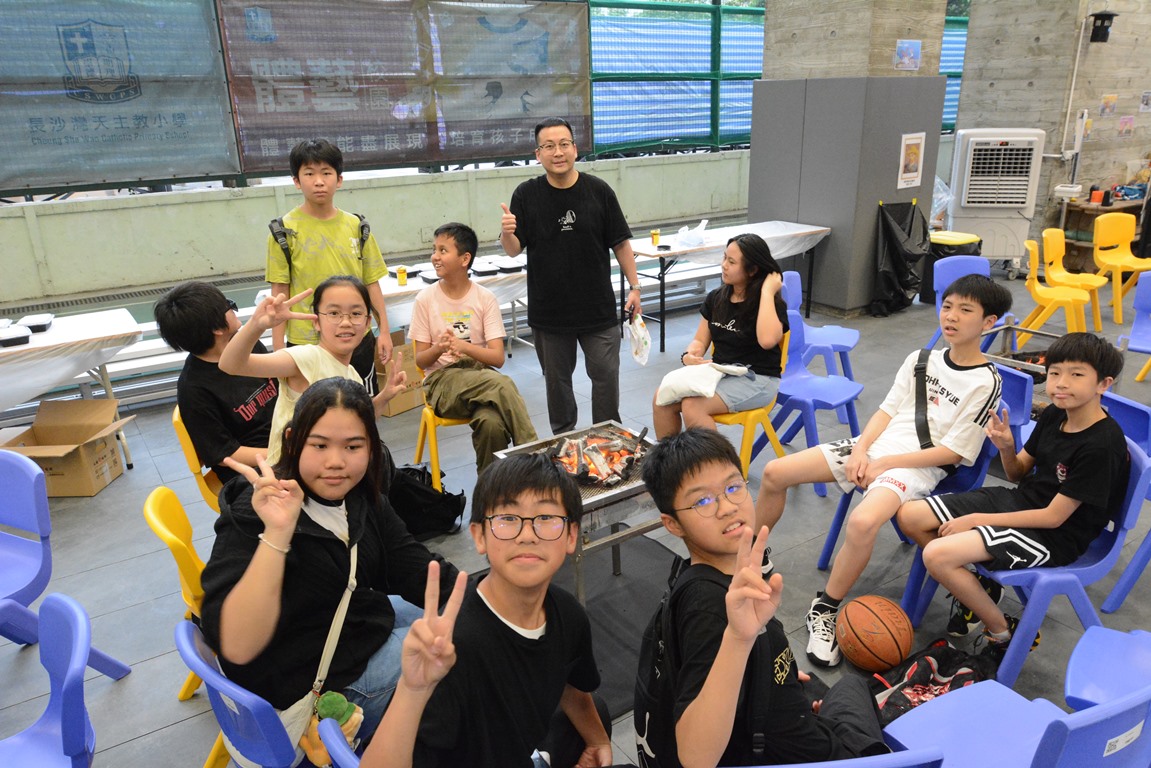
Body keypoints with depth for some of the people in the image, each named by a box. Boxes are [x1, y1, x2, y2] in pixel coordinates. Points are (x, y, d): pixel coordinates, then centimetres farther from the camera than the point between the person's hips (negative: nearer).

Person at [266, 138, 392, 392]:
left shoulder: (356, 226, 2)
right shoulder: (286, 229, -5)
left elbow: (371, 283, 6)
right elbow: (280, 292, -4)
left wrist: (384, 331, 4)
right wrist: (278, 348, -6)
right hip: (306, 343, -3)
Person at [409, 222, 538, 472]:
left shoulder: (486, 298, 1)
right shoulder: (426, 299, 1)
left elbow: (498, 357, -6)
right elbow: (420, 360, 2)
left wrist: (463, 346, -24)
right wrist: (439, 348, -20)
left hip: (481, 374, 1)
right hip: (442, 380, -1)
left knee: (492, 422, -35)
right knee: (502, 385, -33)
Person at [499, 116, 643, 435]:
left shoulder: (599, 191, -3)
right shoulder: (526, 194, -3)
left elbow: (620, 243, 3)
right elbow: (514, 250, -3)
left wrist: (634, 286, 0)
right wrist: (507, 233, -25)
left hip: (598, 308, 0)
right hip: (548, 310, 1)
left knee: (606, 376, 6)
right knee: (557, 379, 13)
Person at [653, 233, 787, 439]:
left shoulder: (771, 303, -9)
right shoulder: (716, 298, 8)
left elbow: (767, 340, -30)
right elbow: (700, 340, 12)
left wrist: (767, 292, -22)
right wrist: (689, 356, -11)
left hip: (756, 379, -6)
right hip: (718, 372, 6)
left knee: (692, 407, -29)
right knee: (662, 398, -16)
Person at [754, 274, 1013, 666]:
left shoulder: (985, 382, -6)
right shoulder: (920, 360, 13)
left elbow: (952, 451, -10)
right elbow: (886, 411, 11)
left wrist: (883, 464, -13)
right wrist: (860, 451, -7)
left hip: (917, 467, -6)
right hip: (872, 446, 6)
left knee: (863, 522, -38)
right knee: (774, 473, -5)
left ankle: (825, 611, -15)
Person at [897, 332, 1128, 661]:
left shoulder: (1101, 444, -24)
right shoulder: (1053, 415, -1)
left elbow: (1054, 517, -21)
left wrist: (978, 520, -16)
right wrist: (1006, 447, -13)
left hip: (1055, 535, -8)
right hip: (1019, 500, 8)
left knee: (937, 555, -26)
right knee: (909, 516, -3)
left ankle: (1003, 632, -1)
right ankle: (977, 584, 15)